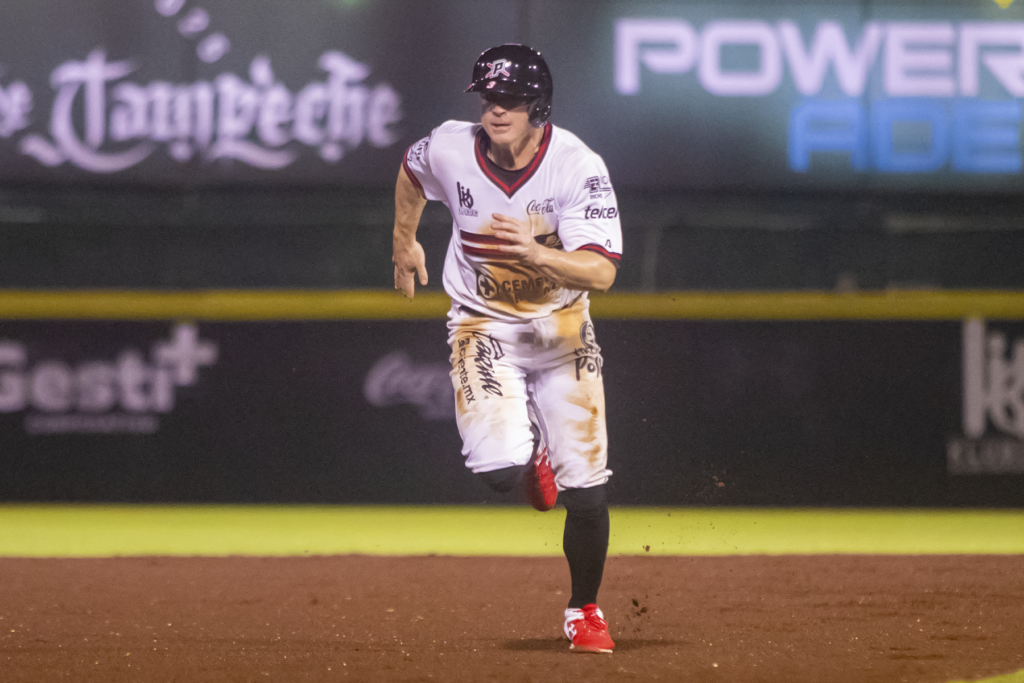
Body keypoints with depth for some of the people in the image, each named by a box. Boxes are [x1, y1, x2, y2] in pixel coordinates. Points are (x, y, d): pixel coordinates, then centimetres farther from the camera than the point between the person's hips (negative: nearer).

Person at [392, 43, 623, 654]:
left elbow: (602, 271, -30)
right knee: (499, 467, -23)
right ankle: (530, 463, 17)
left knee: (587, 486, -3)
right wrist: (404, 243, 22)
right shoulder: (448, 150, -15)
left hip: (562, 325, 0)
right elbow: (412, 171, 11)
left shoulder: (578, 167, -22)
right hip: (484, 326, 0)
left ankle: (585, 611, 21)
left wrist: (535, 253, -46)